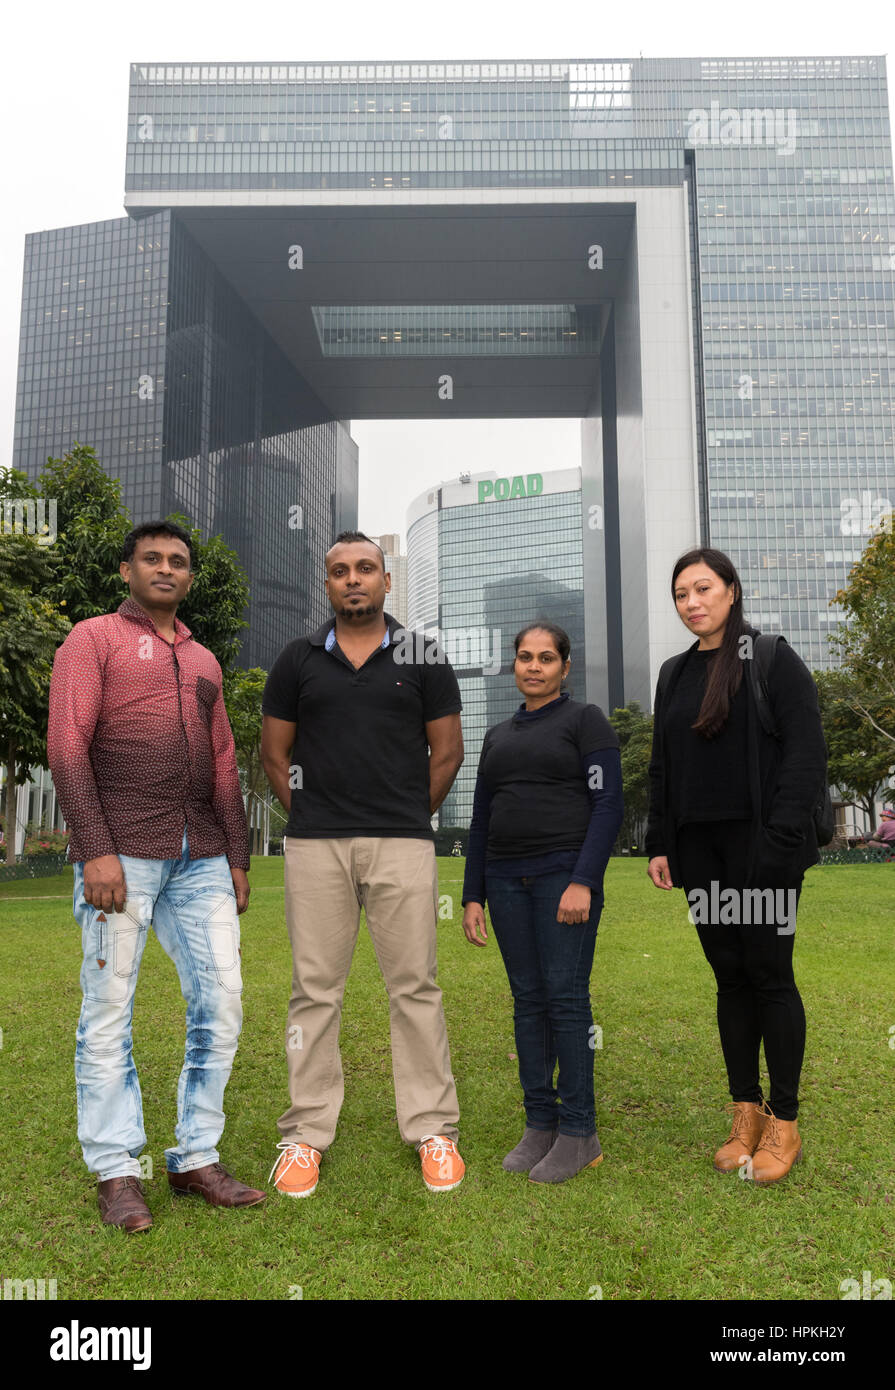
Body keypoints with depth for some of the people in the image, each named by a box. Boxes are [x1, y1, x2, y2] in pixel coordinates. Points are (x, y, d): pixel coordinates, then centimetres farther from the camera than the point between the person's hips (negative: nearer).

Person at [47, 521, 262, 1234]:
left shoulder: (203, 661, 21)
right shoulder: (93, 640, 5)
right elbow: (67, 746, -6)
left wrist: (237, 859, 14)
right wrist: (96, 850, -15)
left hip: (200, 856, 6)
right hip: (122, 852, -5)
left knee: (221, 1002, 2)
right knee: (109, 1012, 0)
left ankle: (197, 1159, 14)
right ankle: (117, 1172, 12)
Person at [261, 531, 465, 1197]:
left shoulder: (423, 658, 6)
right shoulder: (298, 659, 9)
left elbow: (448, 751, 9)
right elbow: (274, 751, 13)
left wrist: (411, 817, 9)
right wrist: (308, 814, 7)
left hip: (403, 844, -1)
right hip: (314, 845, 1)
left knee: (415, 987, 2)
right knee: (315, 988, 6)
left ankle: (434, 1130, 15)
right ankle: (307, 1134, 17)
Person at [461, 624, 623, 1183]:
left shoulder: (586, 720, 1)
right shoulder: (498, 736, 18)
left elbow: (608, 805, -8)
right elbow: (481, 821, 18)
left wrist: (584, 881, -18)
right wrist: (473, 896, 12)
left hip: (566, 873, -5)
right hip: (507, 880, 5)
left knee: (566, 996, -6)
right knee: (528, 1000, 7)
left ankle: (578, 1133, 4)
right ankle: (539, 1125, 15)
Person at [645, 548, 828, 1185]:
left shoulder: (771, 658, -3)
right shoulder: (675, 674, 14)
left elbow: (807, 750, -10)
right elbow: (662, 767, 16)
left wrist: (781, 837, -17)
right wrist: (660, 844, 9)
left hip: (761, 845, -5)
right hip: (700, 848, 5)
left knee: (770, 975, 0)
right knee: (730, 977, 10)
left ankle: (784, 1124, 12)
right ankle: (746, 1115, 20)